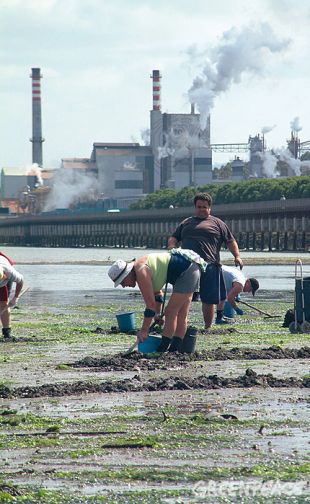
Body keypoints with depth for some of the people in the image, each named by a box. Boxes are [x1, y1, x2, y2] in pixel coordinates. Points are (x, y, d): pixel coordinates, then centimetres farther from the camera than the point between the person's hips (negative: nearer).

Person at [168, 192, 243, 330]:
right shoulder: (186, 223, 24)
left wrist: (237, 256, -2)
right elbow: (173, 238, 26)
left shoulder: (217, 223, 15)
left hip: (209, 266, -2)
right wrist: (171, 247, 3)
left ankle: (208, 327, 10)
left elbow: (230, 241, 12)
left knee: (209, 299, 0)